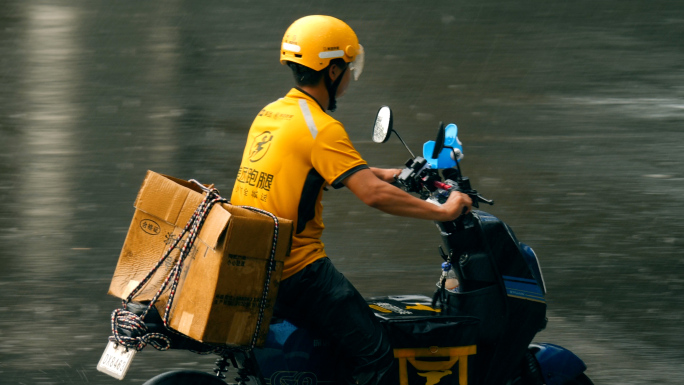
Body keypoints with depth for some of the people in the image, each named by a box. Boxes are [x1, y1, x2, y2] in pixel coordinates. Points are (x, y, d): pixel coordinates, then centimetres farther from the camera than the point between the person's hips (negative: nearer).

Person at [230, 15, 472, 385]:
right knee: (373, 353, -10)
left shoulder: (270, 113, 11)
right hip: (296, 269, -10)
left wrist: (378, 173, 28)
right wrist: (442, 212, -14)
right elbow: (374, 194, -23)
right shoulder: (321, 128, -16)